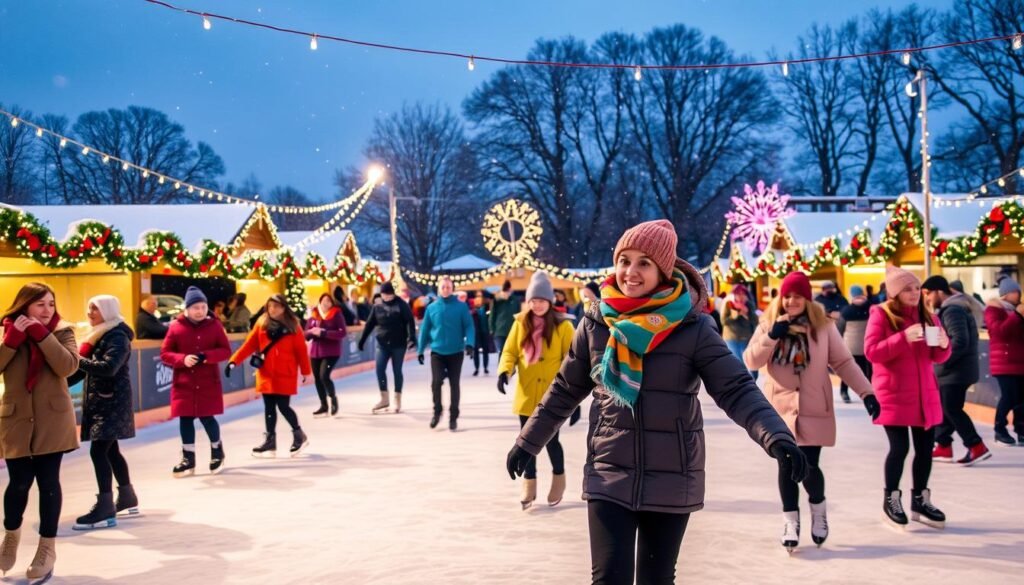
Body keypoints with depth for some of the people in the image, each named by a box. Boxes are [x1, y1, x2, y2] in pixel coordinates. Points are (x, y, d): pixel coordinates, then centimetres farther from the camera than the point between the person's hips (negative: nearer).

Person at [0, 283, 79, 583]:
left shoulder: (62, 331, 0)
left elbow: (68, 366, -17)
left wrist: (42, 334, -20)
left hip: (52, 419, -1)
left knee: (48, 482, 3)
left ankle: (47, 547, 16)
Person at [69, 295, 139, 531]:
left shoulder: (117, 337, -14)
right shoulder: (98, 335, 15)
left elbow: (108, 368, -29)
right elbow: (85, 368, 14)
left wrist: (78, 360, -24)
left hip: (113, 402, -10)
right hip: (99, 401, 10)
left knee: (98, 451, -13)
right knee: (110, 450, 16)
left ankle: (105, 509, -12)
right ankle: (127, 498, 30)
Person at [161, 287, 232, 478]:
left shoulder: (214, 325, -2)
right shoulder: (176, 327, -2)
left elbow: (226, 350, -1)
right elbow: (165, 353, -1)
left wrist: (206, 356, -19)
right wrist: (183, 359, -19)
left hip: (208, 382, -1)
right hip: (183, 382, 1)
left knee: (206, 417, -1)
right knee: (185, 419, 4)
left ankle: (217, 451, 25)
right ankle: (188, 459, 17)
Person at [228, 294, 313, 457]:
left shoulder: (293, 325, -6)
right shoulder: (261, 324, 3)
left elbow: (301, 350, -4)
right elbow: (249, 344, 0)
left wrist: (306, 371, -1)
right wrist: (234, 361, -9)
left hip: (285, 374, -4)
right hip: (266, 373, 4)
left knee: (283, 406, -5)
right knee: (269, 407, 8)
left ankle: (299, 435, 17)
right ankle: (270, 441, 16)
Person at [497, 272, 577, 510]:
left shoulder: (563, 325, -6)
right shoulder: (520, 323, 3)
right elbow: (510, 351, 6)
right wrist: (504, 372, -14)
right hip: (527, 395, 3)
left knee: (551, 440, 0)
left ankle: (558, 479, 26)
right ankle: (529, 485, 23)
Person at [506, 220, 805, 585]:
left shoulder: (692, 327, -8)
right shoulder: (596, 323, -1)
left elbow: (737, 390, -13)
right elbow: (565, 390, 11)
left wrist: (777, 437, -29)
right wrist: (528, 443, 17)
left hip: (671, 479, -1)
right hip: (609, 474, 1)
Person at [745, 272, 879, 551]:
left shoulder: (824, 325, -1)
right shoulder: (769, 324, 2)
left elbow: (843, 362, 0)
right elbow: (751, 362, -4)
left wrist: (866, 392, -7)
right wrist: (772, 336, -17)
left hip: (814, 409, -1)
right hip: (781, 408, 1)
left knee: (809, 467, -5)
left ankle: (818, 508, 26)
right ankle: (790, 520, 19)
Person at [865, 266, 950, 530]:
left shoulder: (927, 316, 10)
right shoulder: (881, 314, -6)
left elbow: (938, 357, 12)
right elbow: (871, 351, -15)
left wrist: (943, 345, -12)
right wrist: (903, 338, -26)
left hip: (925, 394, 5)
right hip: (894, 395, -5)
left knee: (925, 447, 6)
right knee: (900, 447, -7)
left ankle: (920, 500, 21)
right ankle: (891, 500, 12)